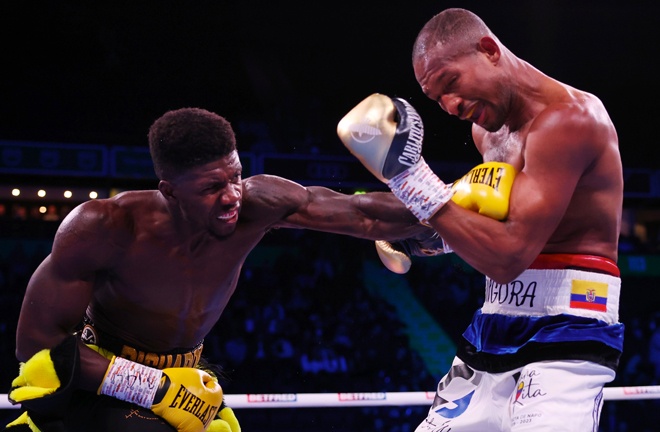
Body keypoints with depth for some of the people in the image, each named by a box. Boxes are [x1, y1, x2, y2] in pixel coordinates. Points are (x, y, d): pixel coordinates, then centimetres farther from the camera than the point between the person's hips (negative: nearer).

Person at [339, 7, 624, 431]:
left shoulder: (569, 117, -16)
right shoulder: (487, 128, 12)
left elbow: (508, 256, -22)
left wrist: (410, 175, -19)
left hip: (566, 334, -9)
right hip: (492, 332, 9)